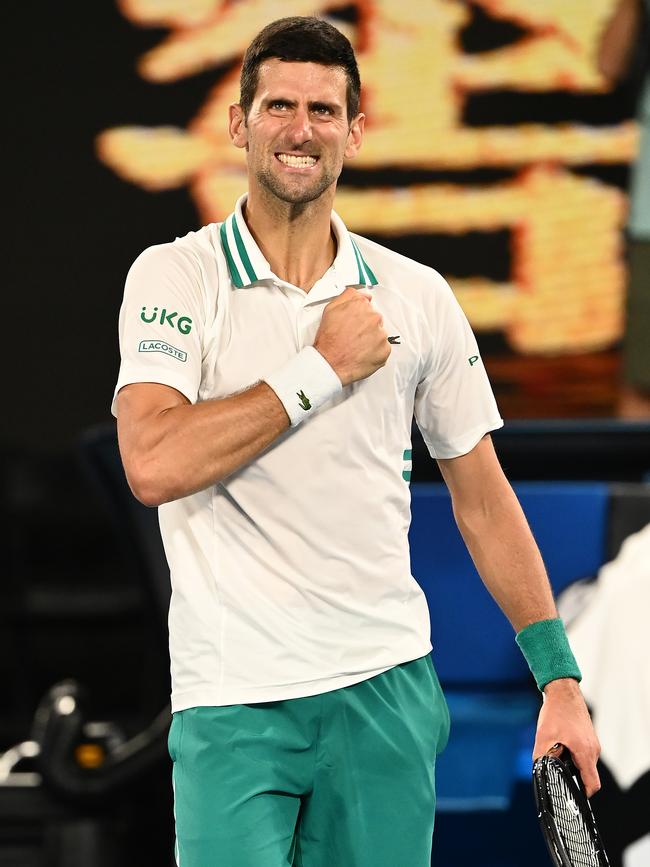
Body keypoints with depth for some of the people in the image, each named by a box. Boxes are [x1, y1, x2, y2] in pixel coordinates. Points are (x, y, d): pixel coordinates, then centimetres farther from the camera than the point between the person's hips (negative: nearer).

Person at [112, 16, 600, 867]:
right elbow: (153, 466, -17)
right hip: (231, 700, -3)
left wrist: (559, 678, 8)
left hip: (387, 690, 3)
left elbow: (483, 500, 14)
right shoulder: (175, 277, -2)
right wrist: (324, 368, -12)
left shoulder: (417, 295, 8)